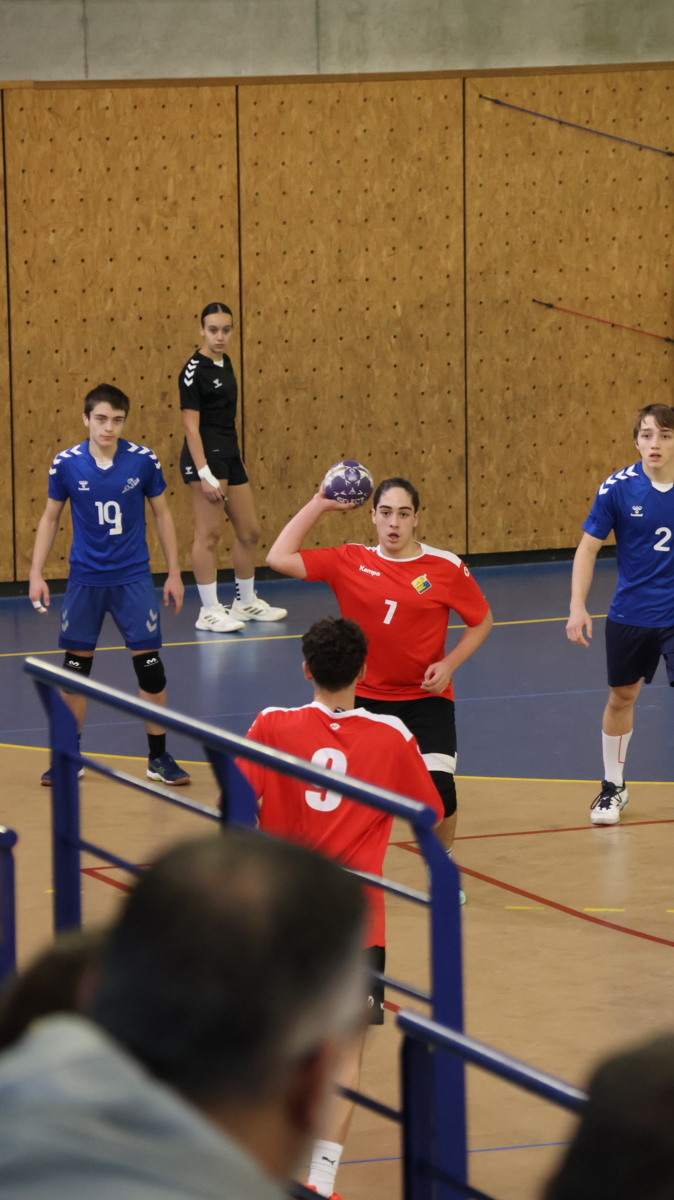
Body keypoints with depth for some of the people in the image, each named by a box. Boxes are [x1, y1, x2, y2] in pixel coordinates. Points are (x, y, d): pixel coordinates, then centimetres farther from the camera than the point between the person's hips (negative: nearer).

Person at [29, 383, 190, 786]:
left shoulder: (144, 461, -8)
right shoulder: (66, 463, -7)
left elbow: (162, 514, 4)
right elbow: (50, 518, 5)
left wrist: (174, 573, 4)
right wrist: (36, 574, 0)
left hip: (133, 577, -1)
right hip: (85, 579, 1)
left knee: (149, 663, -4)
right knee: (76, 665, 6)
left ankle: (159, 757, 10)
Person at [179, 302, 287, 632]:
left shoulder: (225, 363, 12)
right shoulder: (194, 370, -13)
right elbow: (191, 424, -16)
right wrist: (204, 473, -22)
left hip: (230, 455, 9)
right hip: (206, 455, -9)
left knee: (249, 531, 15)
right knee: (208, 534, -7)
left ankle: (246, 602, 28)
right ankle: (209, 611, -4)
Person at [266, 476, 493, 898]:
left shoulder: (446, 568, -6)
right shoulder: (350, 562, -3)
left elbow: (482, 621, 5)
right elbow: (280, 558, -6)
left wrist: (449, 664, -10)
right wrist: (319, 504, -6)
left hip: (426, 699, -2)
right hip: (364, 698, 2)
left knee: (439, 791, -14)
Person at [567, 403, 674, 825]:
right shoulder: (618, 488, -11)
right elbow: (588, 548, -4)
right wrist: (578, 607, -14)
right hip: (630, 613, 1)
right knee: (621, 696, 15)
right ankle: (614, 787, 34)